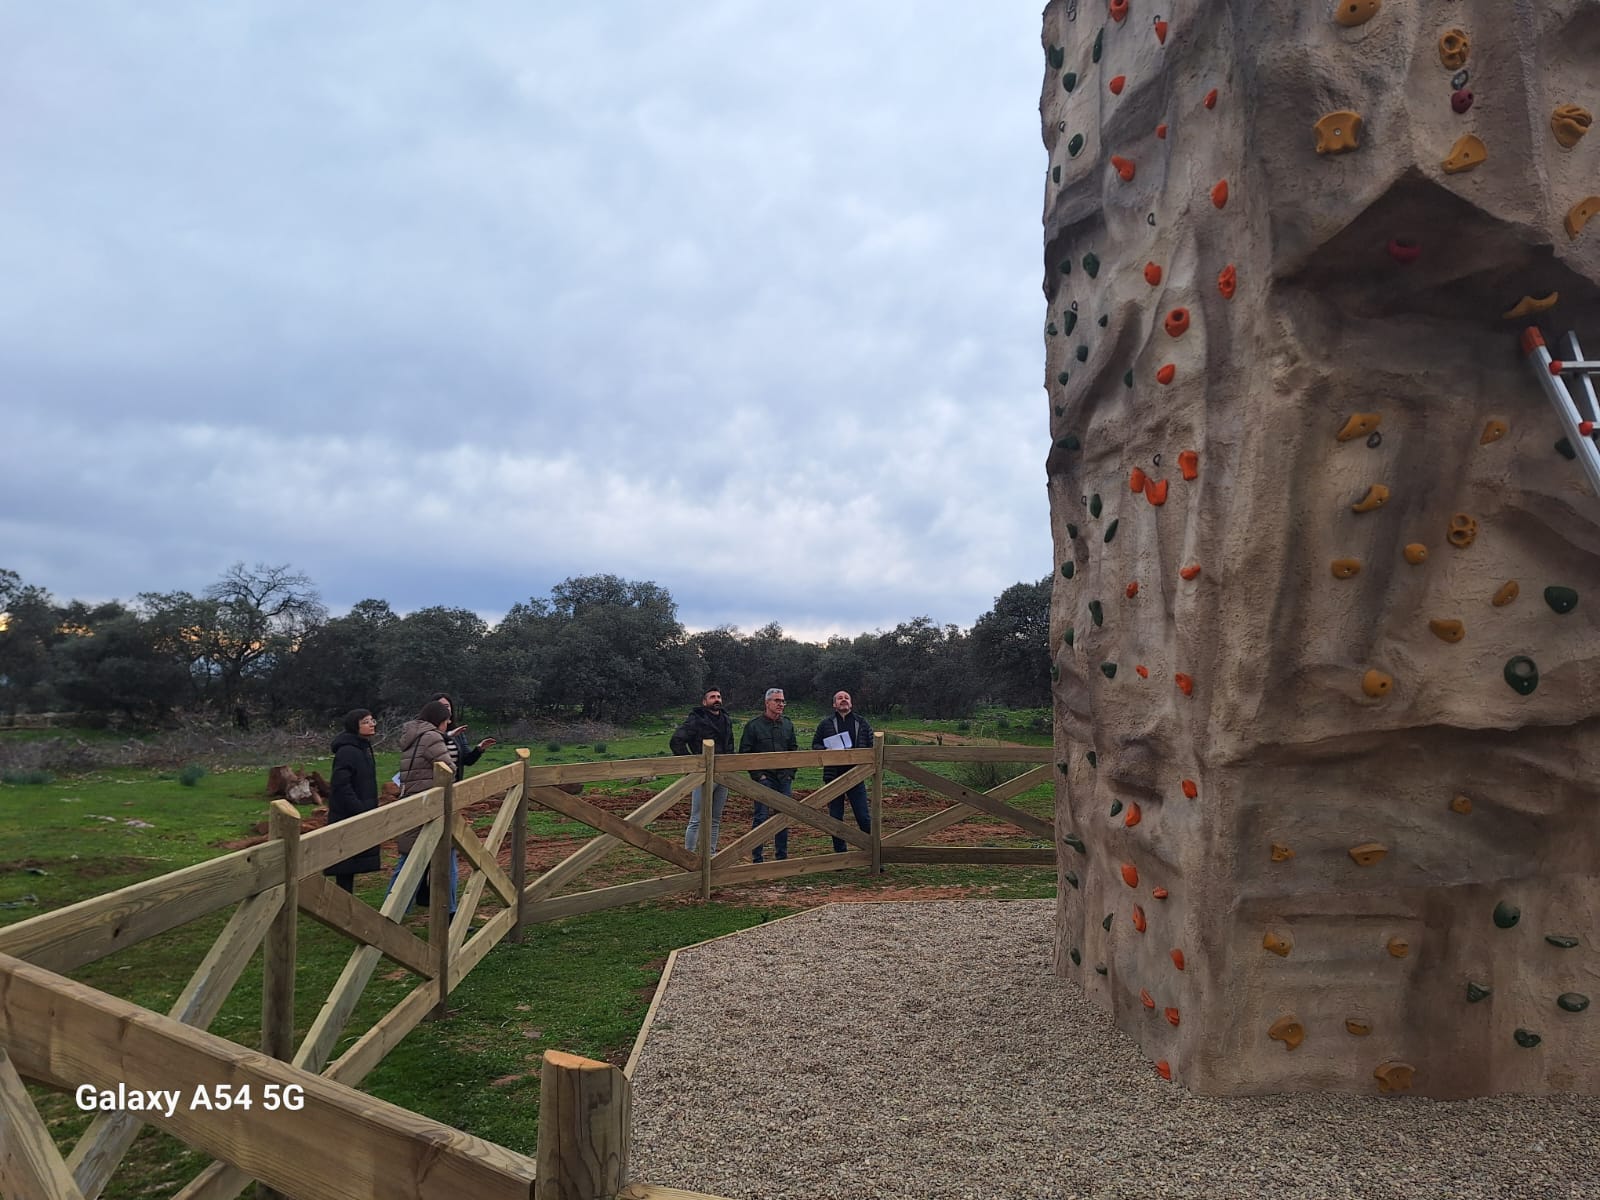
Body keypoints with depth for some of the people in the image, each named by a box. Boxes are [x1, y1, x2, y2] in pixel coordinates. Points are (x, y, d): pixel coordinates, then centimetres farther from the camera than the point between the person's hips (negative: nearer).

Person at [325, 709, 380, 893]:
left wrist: (370, 808, 16)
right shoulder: (347, 751, -17)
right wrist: (360, 809, -22)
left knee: (350, 867, 14)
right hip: (347, 818, -10)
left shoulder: (364, 748, 13)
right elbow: (341, 786, -23)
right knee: (346, 868, -4)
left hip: (361, 815, 10)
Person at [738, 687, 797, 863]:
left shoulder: (787, 724, 10)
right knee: (762, 817, -5)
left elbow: (794, 749, 18)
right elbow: (744, 753, -4)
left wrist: (791, 772, 7)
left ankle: (782, 856, 18)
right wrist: (757, 775, -9)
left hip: (784, 778, 5)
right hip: (764, 778, -5)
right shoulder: (753, 725, -5)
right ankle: (758, 859, 3)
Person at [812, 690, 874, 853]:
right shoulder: (825, 723, 6)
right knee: (836, 818, 7)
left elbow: (872, 745, 13)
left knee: (863, 816, -2)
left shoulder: (861, 722, 9)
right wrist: (826, 750, -11)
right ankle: (840, 852, 18)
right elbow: (815, 745, 9)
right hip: (833, 777, 0)